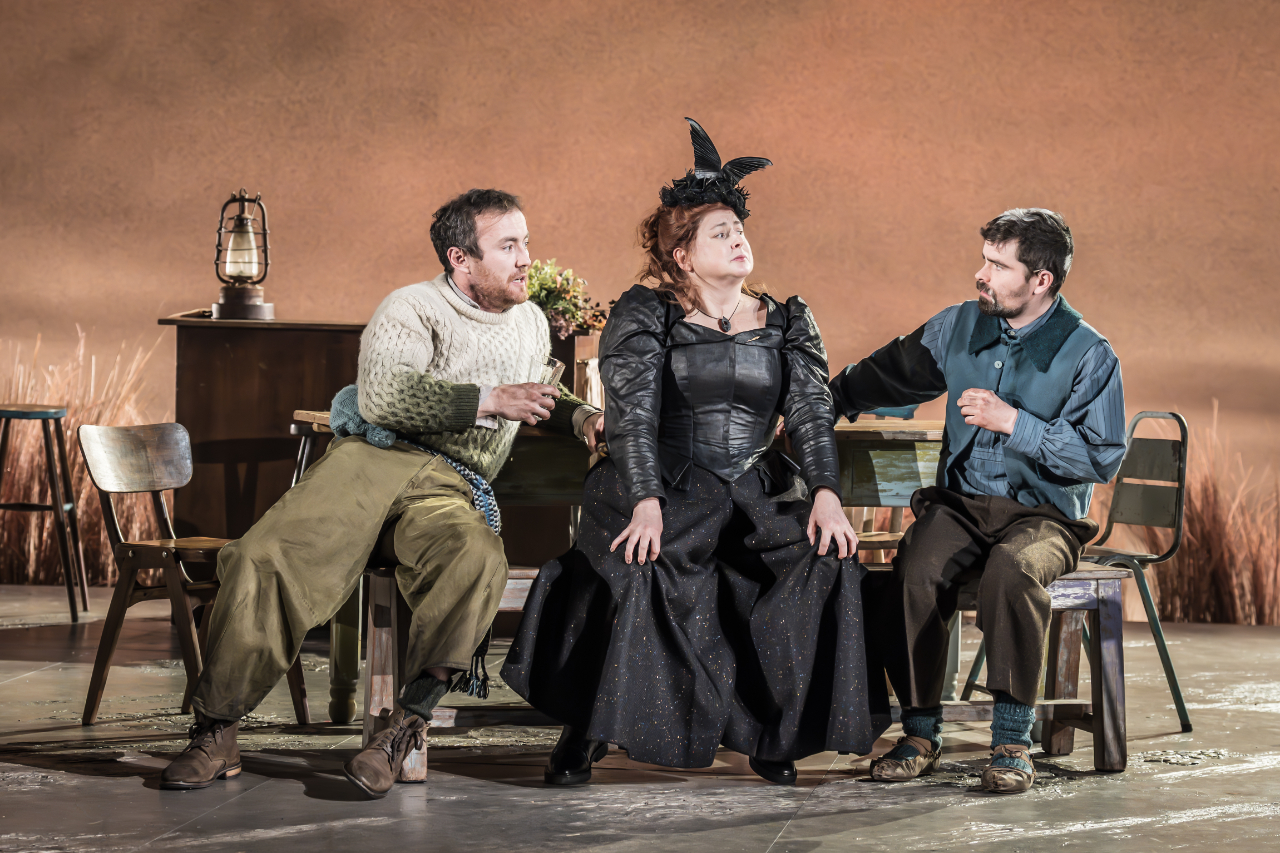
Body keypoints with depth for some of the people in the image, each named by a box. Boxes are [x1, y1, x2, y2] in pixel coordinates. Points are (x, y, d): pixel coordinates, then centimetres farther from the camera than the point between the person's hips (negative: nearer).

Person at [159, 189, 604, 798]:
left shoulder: (531, 324, 25)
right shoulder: (413, 309, 4)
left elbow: (540, 400, 45)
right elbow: (382, 394, -14)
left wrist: (580, 416, 23)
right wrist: (488, 401, -13)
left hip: (449, 491, 3)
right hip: (373, 460, -3)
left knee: (477, 561, -36)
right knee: (264, 560, -28)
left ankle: (406, 726, -28)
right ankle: (214, 734, -15)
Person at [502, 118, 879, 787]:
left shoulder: (787, 323, 13)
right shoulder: (644, 315, 2)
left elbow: (812, 412, 1)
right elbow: (632, 413, -11)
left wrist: (826, 496, -17)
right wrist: (646, 503, -27)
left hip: (757, 495, 3)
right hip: (662, 490, -3)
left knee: (826, 558, -24)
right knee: (643, 565, -34)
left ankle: (770, 731, -12)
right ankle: (586, 730, -17)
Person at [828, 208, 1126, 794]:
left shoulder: (1088, 356, -7)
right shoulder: (959, 328, 7)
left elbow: (1102, 459, -13)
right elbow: (885, 376, 24)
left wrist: (1013, 422, -18)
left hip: (1044, 516, -4)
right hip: (959, 503, 4)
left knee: (1010, 572, -38)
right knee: (914, 571, -29)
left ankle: (1012, 741, -27)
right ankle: (921, 732, -16)